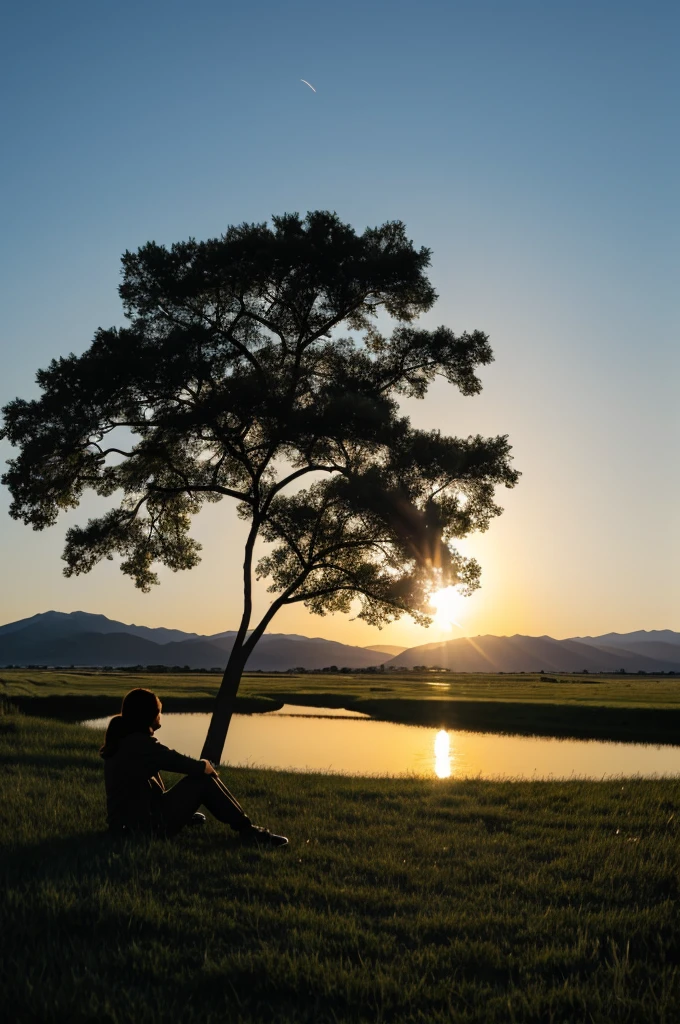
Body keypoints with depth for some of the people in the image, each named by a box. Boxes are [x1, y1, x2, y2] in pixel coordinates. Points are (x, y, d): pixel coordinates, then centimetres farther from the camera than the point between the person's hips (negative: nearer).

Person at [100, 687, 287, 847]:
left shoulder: (121, 739, 7)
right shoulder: (140, 743, -22)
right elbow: (179, 761, -14)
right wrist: (204, 766, 2)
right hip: (147, 826, -10)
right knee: (203, 780, -8)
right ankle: (248, 831, -4)